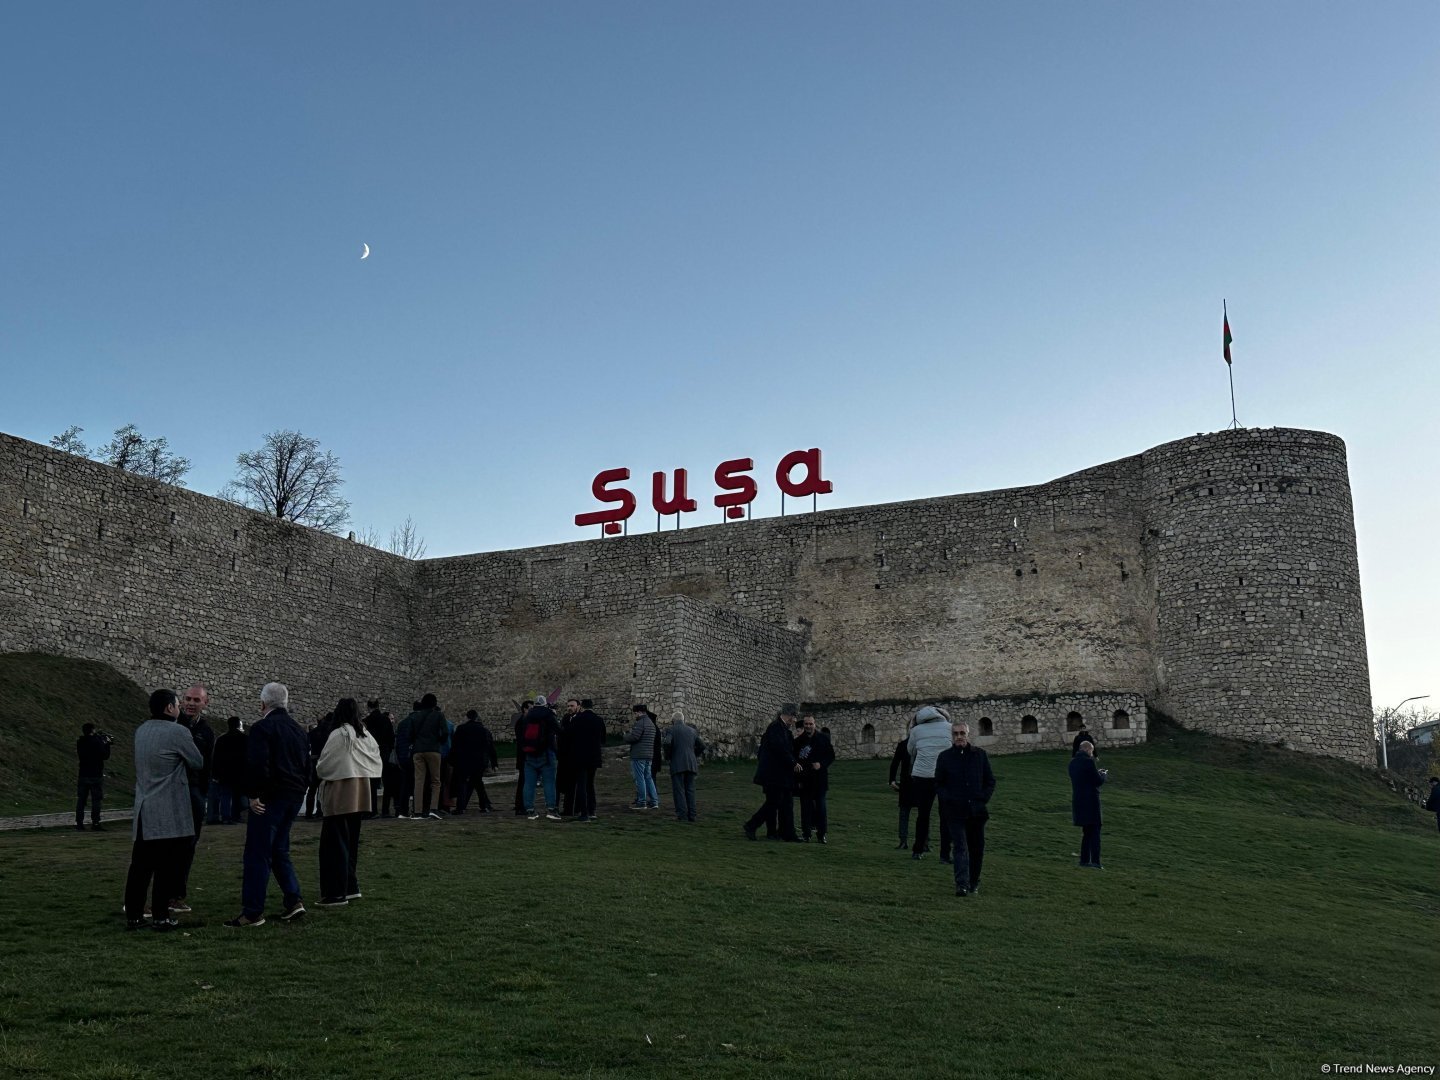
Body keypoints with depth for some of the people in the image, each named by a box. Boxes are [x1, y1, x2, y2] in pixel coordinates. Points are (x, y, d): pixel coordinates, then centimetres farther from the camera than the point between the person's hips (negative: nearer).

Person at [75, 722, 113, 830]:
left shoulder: (80, 742, 4)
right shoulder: (97, 742, -12)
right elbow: (105, 756, -10)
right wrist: (107, 744, 4)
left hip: (83, 776, 5)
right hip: (96, 776, -5)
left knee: (81, 799, 9)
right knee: (96, 800, -1)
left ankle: (79, 822, 9)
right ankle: (95, 823, -3)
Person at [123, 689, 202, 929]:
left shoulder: (141, 730, 11)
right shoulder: (177, 732, -12)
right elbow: (198, 763, -1)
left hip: (143, 811, 7)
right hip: (169, 814, -7)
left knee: (140, 865, 9)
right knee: (166, 868, -1)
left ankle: (133, 916, 12)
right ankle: (160, 916, 0)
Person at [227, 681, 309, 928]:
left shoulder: (262, 729, -10)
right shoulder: (300, 731, 15)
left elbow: (257, 765, -20)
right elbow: (307, 767, 19)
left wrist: (253, 795, -14)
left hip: (269, 797, -8)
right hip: (294, 797, 8)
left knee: (257, 854, -4)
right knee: (279, 850, 18)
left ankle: (253, 912, -3)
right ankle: (293, 900, 11)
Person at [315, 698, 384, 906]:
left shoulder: (339, 735, -14)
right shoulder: (366, 735, 7)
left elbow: (323, 767, -11)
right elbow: (377, 764, 11)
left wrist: (318, 767, 11)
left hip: (339, 796, -8)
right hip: (360, 796, 8)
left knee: (335, 844, -2)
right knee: (351, 842, 18)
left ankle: (336, 893, -2)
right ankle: (350, 887, 24)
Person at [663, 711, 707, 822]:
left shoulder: (670, 730, 1)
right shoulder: (692, 730, 16)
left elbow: (667, 743, -16)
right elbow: (702, 745, 11)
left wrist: (668, 755, -1)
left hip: (677, 764, -4)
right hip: (691, 764, 4)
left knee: (678, 790, -2)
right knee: (690, 790, 8)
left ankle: (682, 814, -8)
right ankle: (691, 815, 5)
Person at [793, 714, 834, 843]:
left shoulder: (823, 738, 2)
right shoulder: (798, 740, 4)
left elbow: (831, 756, 5)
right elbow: (794, 758, 8)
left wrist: (821, 764, -13)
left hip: (820, 778, -1)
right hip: (804, 779, 1)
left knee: (821, 806, -1)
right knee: (806, 807, 2)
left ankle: (821, 834, 6)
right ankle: (806, 833, 9)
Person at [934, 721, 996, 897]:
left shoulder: (980, 755, 6)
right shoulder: (944, 757, 3)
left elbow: (990, 781, 10)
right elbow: (939, 784, 8)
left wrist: (983, 799, -3)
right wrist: (948, 799, -7)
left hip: (977, 810, 2)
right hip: (955, 812, -2)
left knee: (977, 848, 9)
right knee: (960, 847, -11)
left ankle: (974, 882, 25)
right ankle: (962, 885, -17)